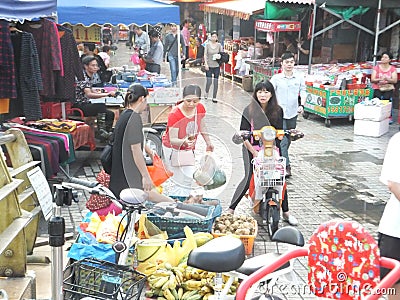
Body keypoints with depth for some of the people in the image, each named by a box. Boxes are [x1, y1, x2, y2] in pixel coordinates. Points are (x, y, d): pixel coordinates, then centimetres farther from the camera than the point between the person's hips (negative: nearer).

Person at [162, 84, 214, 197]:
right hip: (173, 149, -6)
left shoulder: (200, 108, -12)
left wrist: (208, 143, 15)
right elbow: (172, 140, -29)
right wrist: (184, 141, -50)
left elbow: (201, 126, 8)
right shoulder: (175, 114, -29)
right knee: (182, 182, -11)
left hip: (188, 149, 6)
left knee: (188, 179, 13)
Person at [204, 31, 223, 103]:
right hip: (209, 66, -2)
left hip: (216, 66, 2)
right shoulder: (207, 45, -1)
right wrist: (206, 64, -11)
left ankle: (214, 97, 13)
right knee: (209, 81, -8)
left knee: (216, 82, 3)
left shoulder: (219, 45, 3)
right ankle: (206, 92, 22)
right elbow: (205, 55, -2)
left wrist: (219, 56, -12)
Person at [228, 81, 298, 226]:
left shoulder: (277, 111, 1)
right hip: (252, 149, -3)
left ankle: (286, 212, 16)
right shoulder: (249, 111, -7)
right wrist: (254, 152, -15)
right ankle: (231, 210, -1)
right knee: (249, 179, -13)